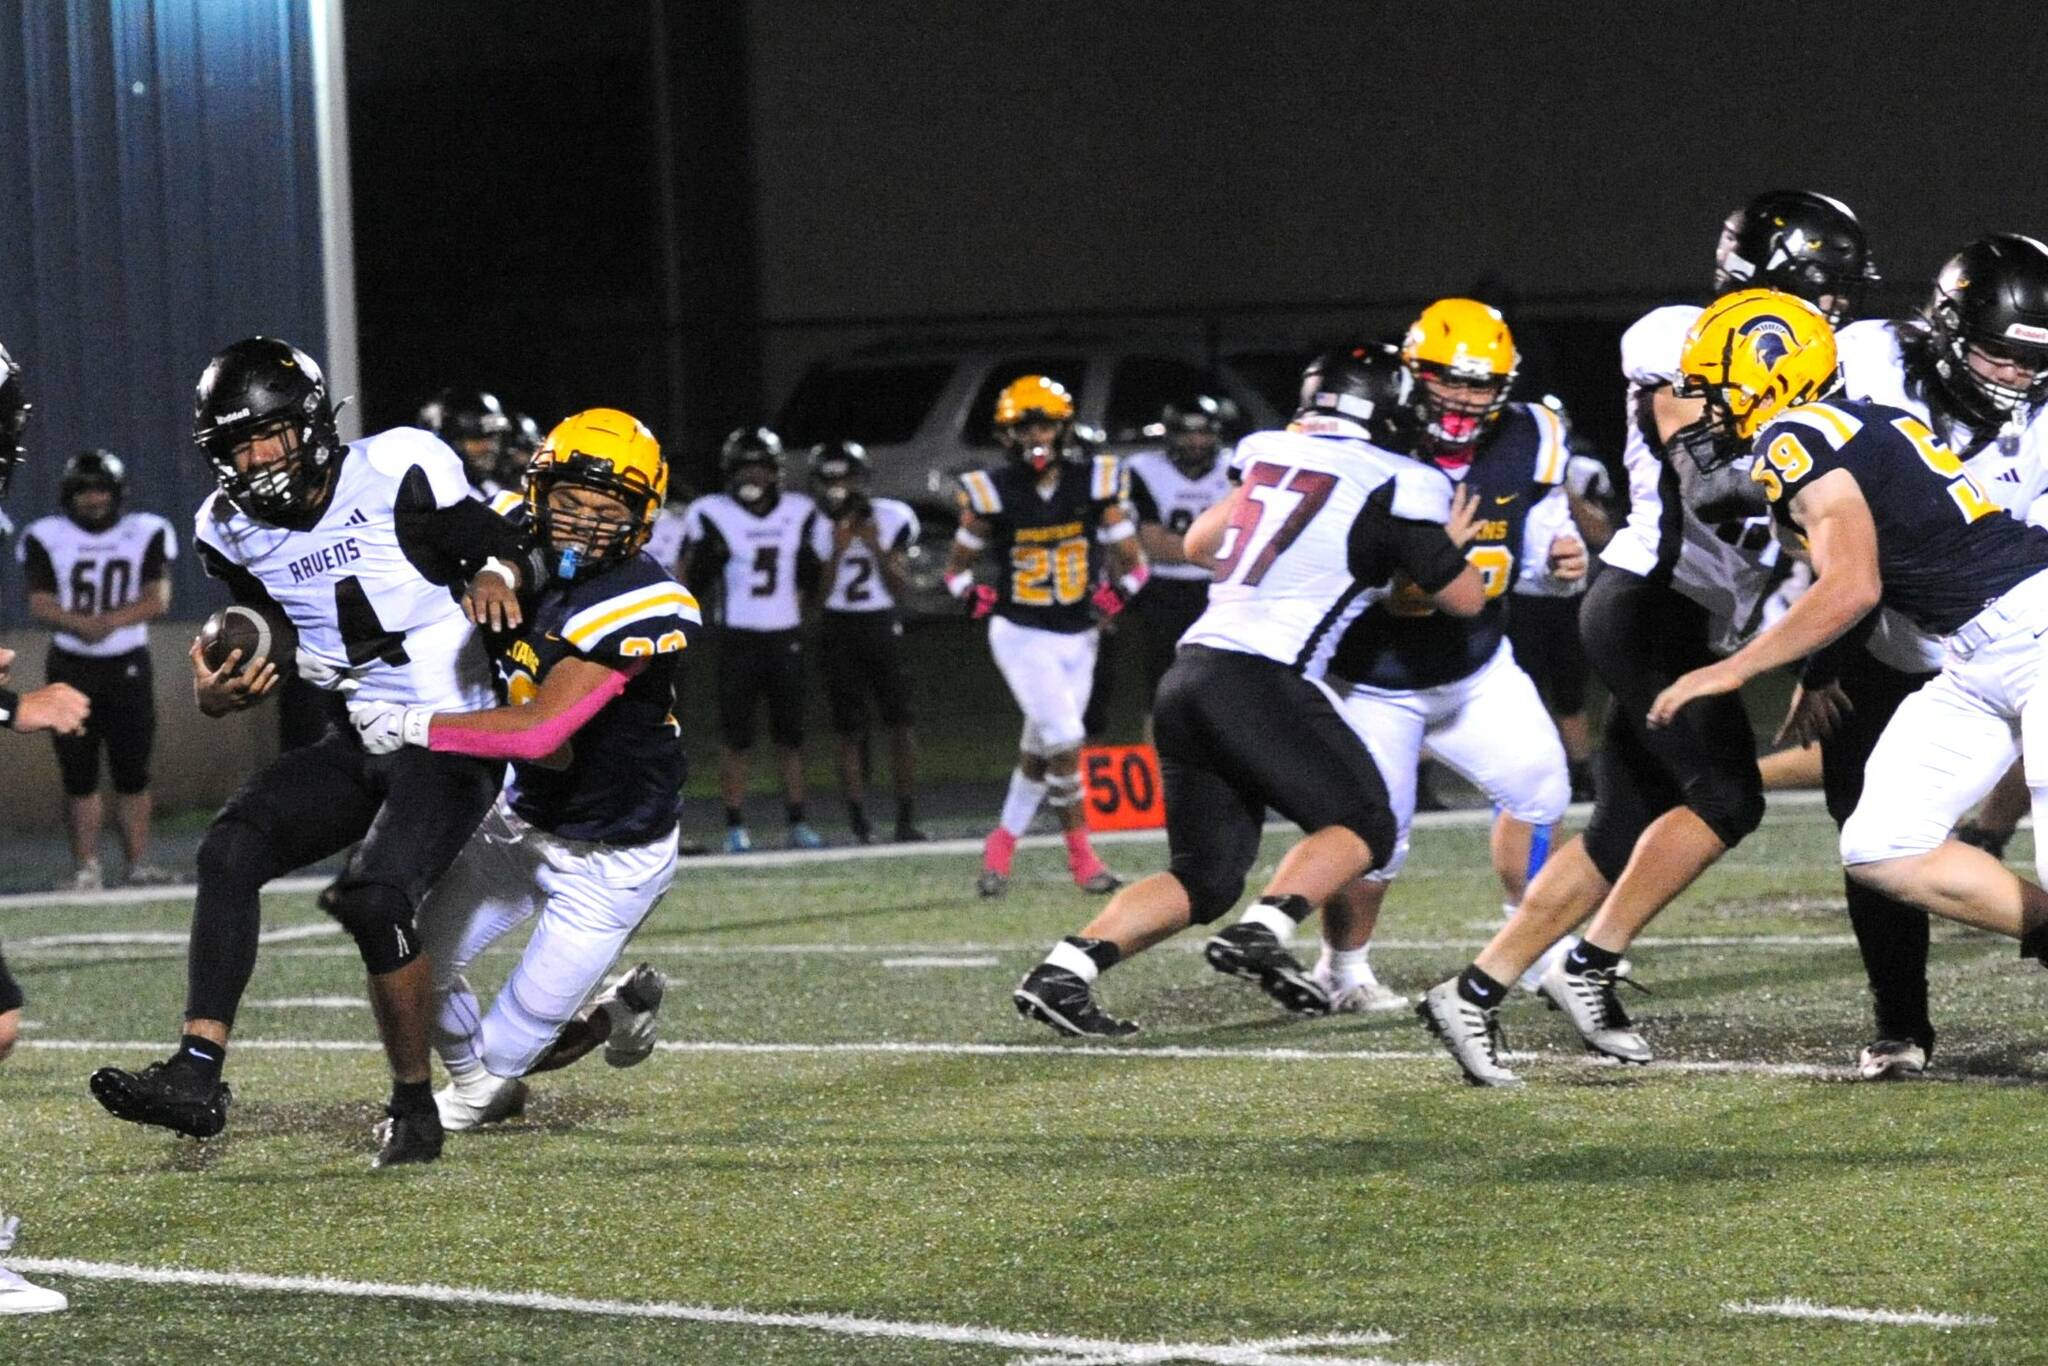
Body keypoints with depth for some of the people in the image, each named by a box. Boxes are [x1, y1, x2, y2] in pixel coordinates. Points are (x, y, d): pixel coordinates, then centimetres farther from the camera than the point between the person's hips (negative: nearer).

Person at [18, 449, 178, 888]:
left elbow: (158, 599, -5)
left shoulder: (147, 534, 2)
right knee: (79, 774, -2)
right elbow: (40, 605, -6)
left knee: (133, 771, 1)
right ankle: (86, 866, 1)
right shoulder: (46, 539, 0)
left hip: (129, 666, 1)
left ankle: (139, 864, 4)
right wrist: (80, 623, -25)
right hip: (71, 667, 0)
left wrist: (112, 621, -21)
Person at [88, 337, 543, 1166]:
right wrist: (224, 694, -4)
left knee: (374, 899, -25)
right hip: (360, 745, 6)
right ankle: (197, 1074, -22)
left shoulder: (398, 475, -13)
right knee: (232, 847, -18)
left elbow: (508, 549, -3)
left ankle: (415, 1107, -5)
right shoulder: (234, 533, 4)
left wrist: (496, 577, -27)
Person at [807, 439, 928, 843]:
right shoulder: (817, 528, -5)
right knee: (849, 732, -2)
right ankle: (859, 822, 1)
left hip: (883, 626, 1)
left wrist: (876, 548, -17)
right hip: (839, 631, -1)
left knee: (900, 724, -3)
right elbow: (819, 596, -9)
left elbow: (898, 588, -4)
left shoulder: (891, 519, -3)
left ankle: (907, 819, 0)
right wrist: (838, 550, -20)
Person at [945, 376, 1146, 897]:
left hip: (1078, 638, 3)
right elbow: (958, 567, 5)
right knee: (1065, 739, -17)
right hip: (1022, 636, -3)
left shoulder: (1093, 484, -5)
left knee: (1039, 751, 11)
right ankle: (1081, 856, -8)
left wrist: (1116, 594, -9)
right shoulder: (992, 493, -9)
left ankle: (1002, 842, 29)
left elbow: (1132, 562, 3)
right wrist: (976, 599, -8)